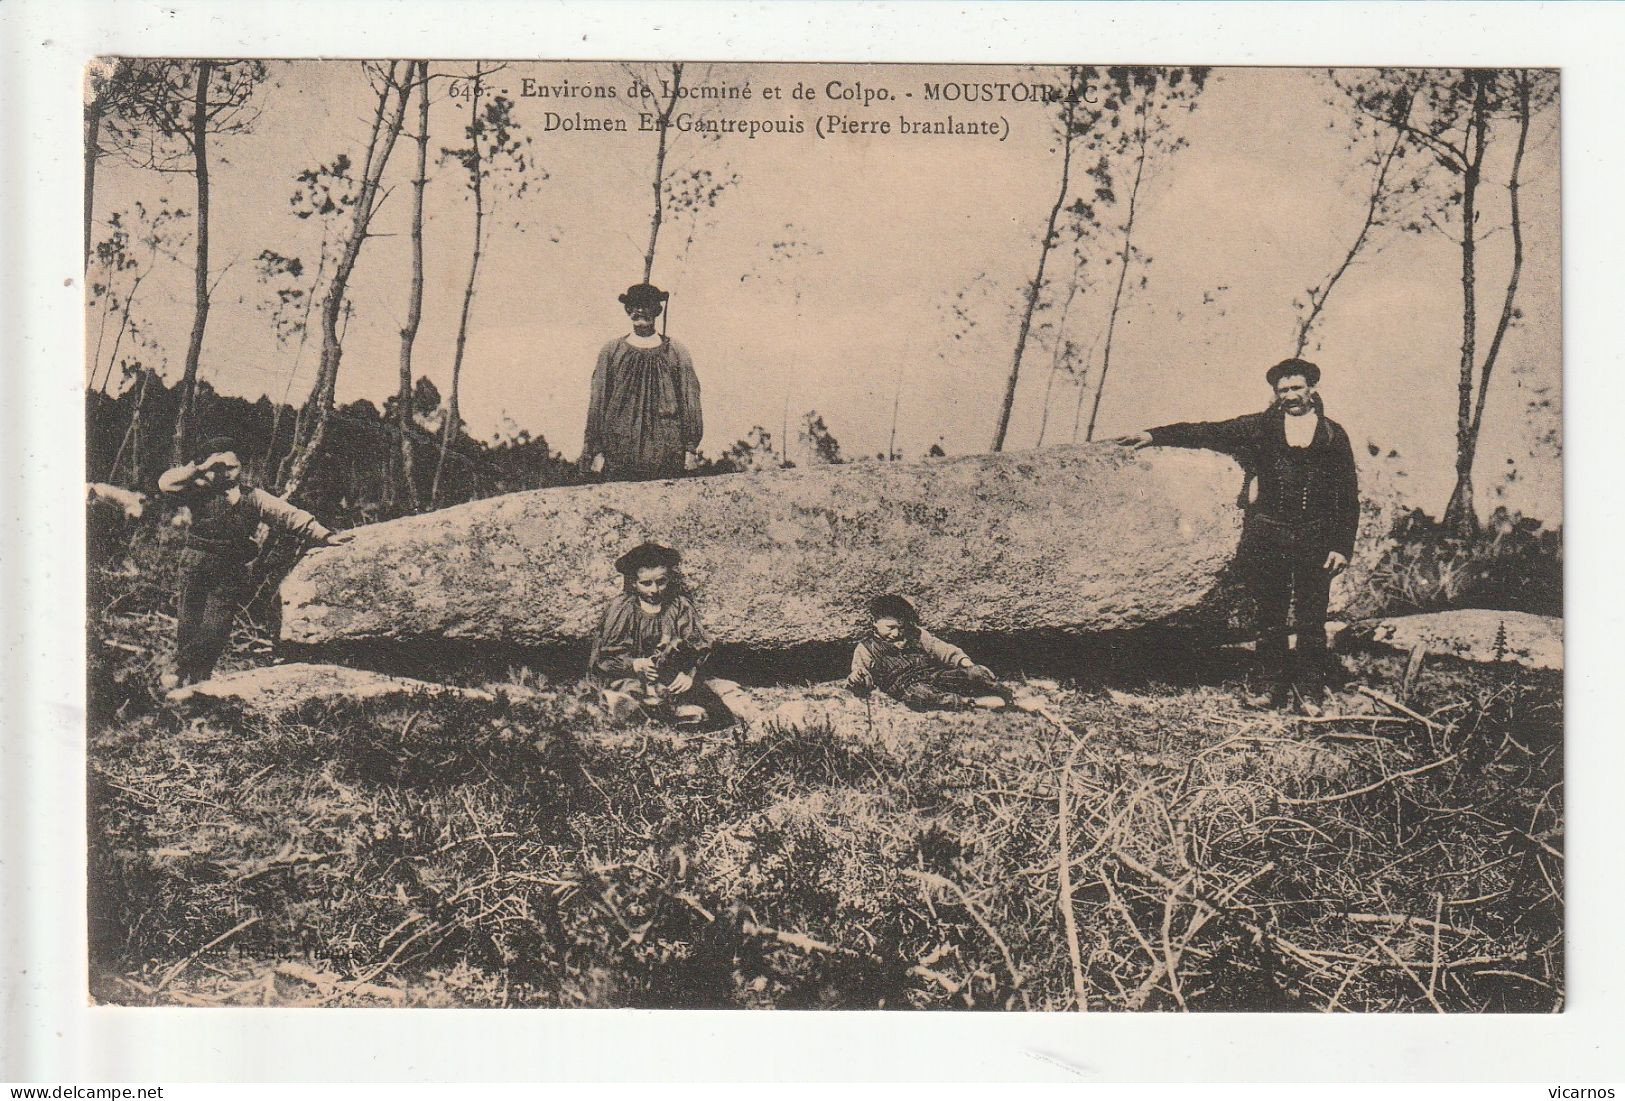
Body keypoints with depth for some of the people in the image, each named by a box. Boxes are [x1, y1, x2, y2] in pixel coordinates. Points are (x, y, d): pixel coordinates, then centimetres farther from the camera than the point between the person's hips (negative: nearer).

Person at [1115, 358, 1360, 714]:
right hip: (1267, 535, 1)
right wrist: (1154, 436, -4)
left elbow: (1348, 495, 7)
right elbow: (1209, 433, 5)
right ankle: (1279, 688, 14)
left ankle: (1309, 693, 7)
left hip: (1315, 539, -1)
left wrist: (1342, 546, -1)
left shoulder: (1332, 434, 8)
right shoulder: (1262, 426, 10)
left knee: (1310, 621, -3)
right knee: (1270, 618, 4)